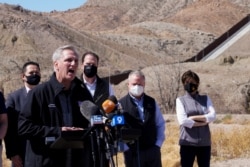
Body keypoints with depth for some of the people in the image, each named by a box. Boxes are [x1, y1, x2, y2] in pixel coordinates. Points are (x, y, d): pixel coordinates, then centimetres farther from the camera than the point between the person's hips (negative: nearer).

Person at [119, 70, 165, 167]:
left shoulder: (151, 102, 7)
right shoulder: (121, 104, -7)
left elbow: (160, 124, 13)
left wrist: (158, 144, 4)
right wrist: (126, 148, -9)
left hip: (153, 150, 4)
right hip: (132, 153, -3)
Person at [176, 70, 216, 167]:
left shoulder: (205, 99, 11)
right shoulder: (181, 100, 3)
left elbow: (212, 116, -4)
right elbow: (182, 120, -11)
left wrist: (194, 118, -12)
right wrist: (203, 122, -9)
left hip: (204, 143, 3)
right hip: (187, 143, -2)